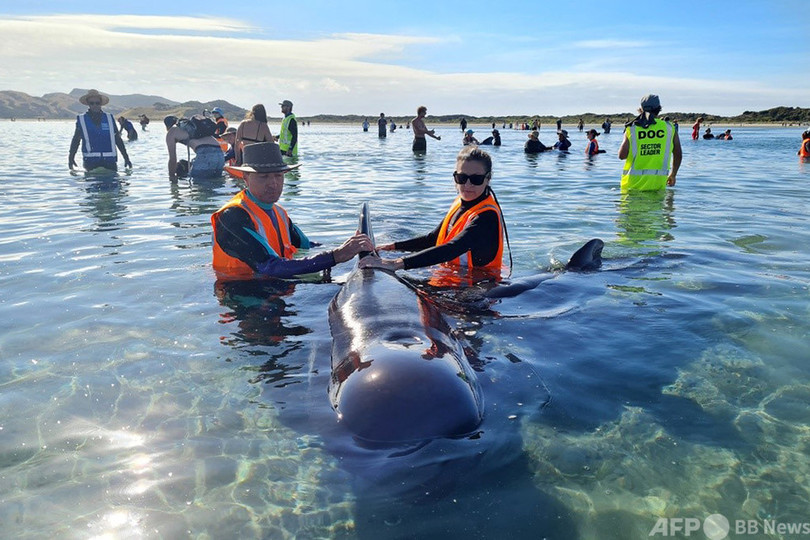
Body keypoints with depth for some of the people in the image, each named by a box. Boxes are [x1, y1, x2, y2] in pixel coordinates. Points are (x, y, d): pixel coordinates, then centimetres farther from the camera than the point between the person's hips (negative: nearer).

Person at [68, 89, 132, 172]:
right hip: (90, 161, -1)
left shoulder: (109, 118, 11)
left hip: (110, 161, 1)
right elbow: (76, 140, 9)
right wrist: (71, 158, -2)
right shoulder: (81, 120, 8)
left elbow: (118, 139, 13)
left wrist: (126, 158, 10)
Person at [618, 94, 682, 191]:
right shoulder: (669, 128, 6)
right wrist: (673, 175, 28)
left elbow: (622, 155, -2)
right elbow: (678, 155, 12)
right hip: (658, 181, 1)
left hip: (634, 180, -1)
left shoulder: (632, 128, 2)